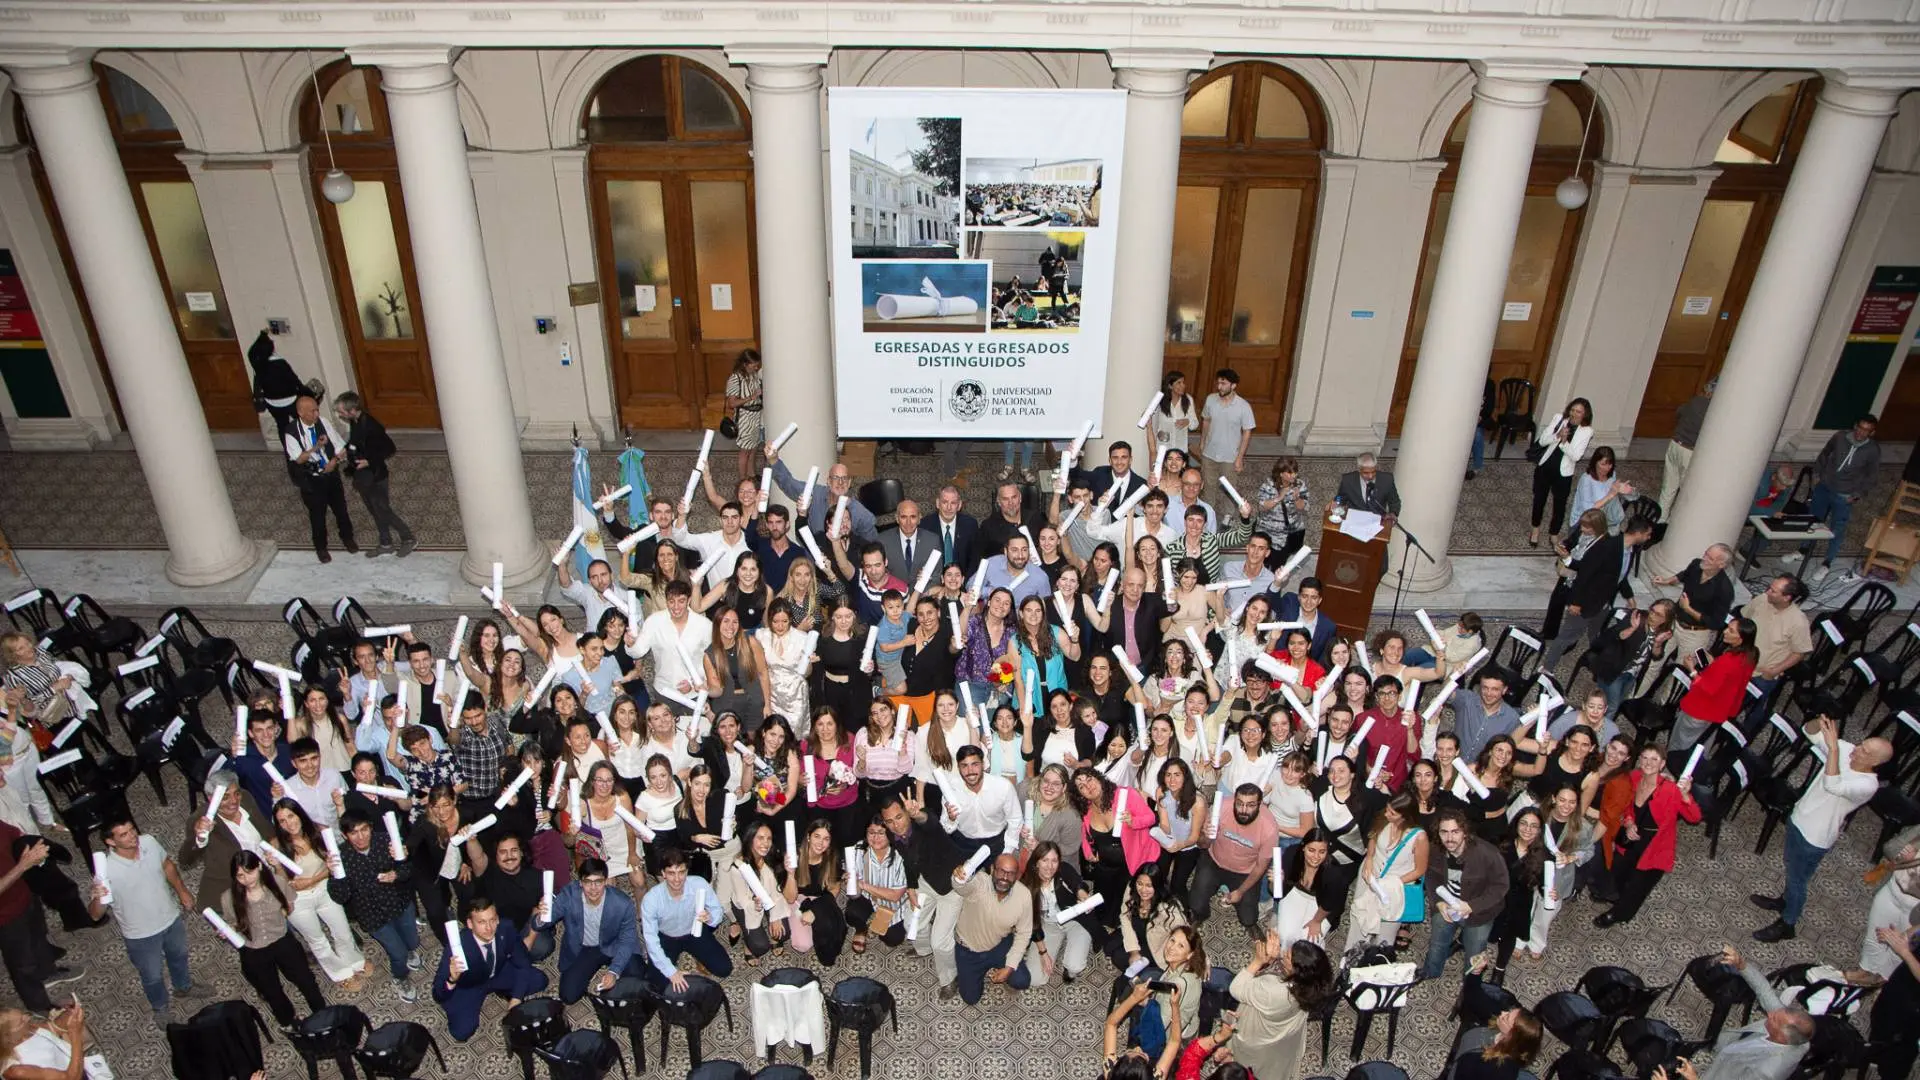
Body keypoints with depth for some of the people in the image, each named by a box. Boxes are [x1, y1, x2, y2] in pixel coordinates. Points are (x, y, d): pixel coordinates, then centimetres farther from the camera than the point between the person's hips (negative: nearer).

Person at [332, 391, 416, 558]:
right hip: (362, 476, 8)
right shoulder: (354, 422, -2)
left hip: (375, 476, -8)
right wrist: (345, 450, 1)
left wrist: (370, 461, -25)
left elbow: (390, 449, -22)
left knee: (383, 511, 4)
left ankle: (409, 539, 20)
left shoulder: (371, 425, -27)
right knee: (375, 511, 18)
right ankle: (386, 544, 32)